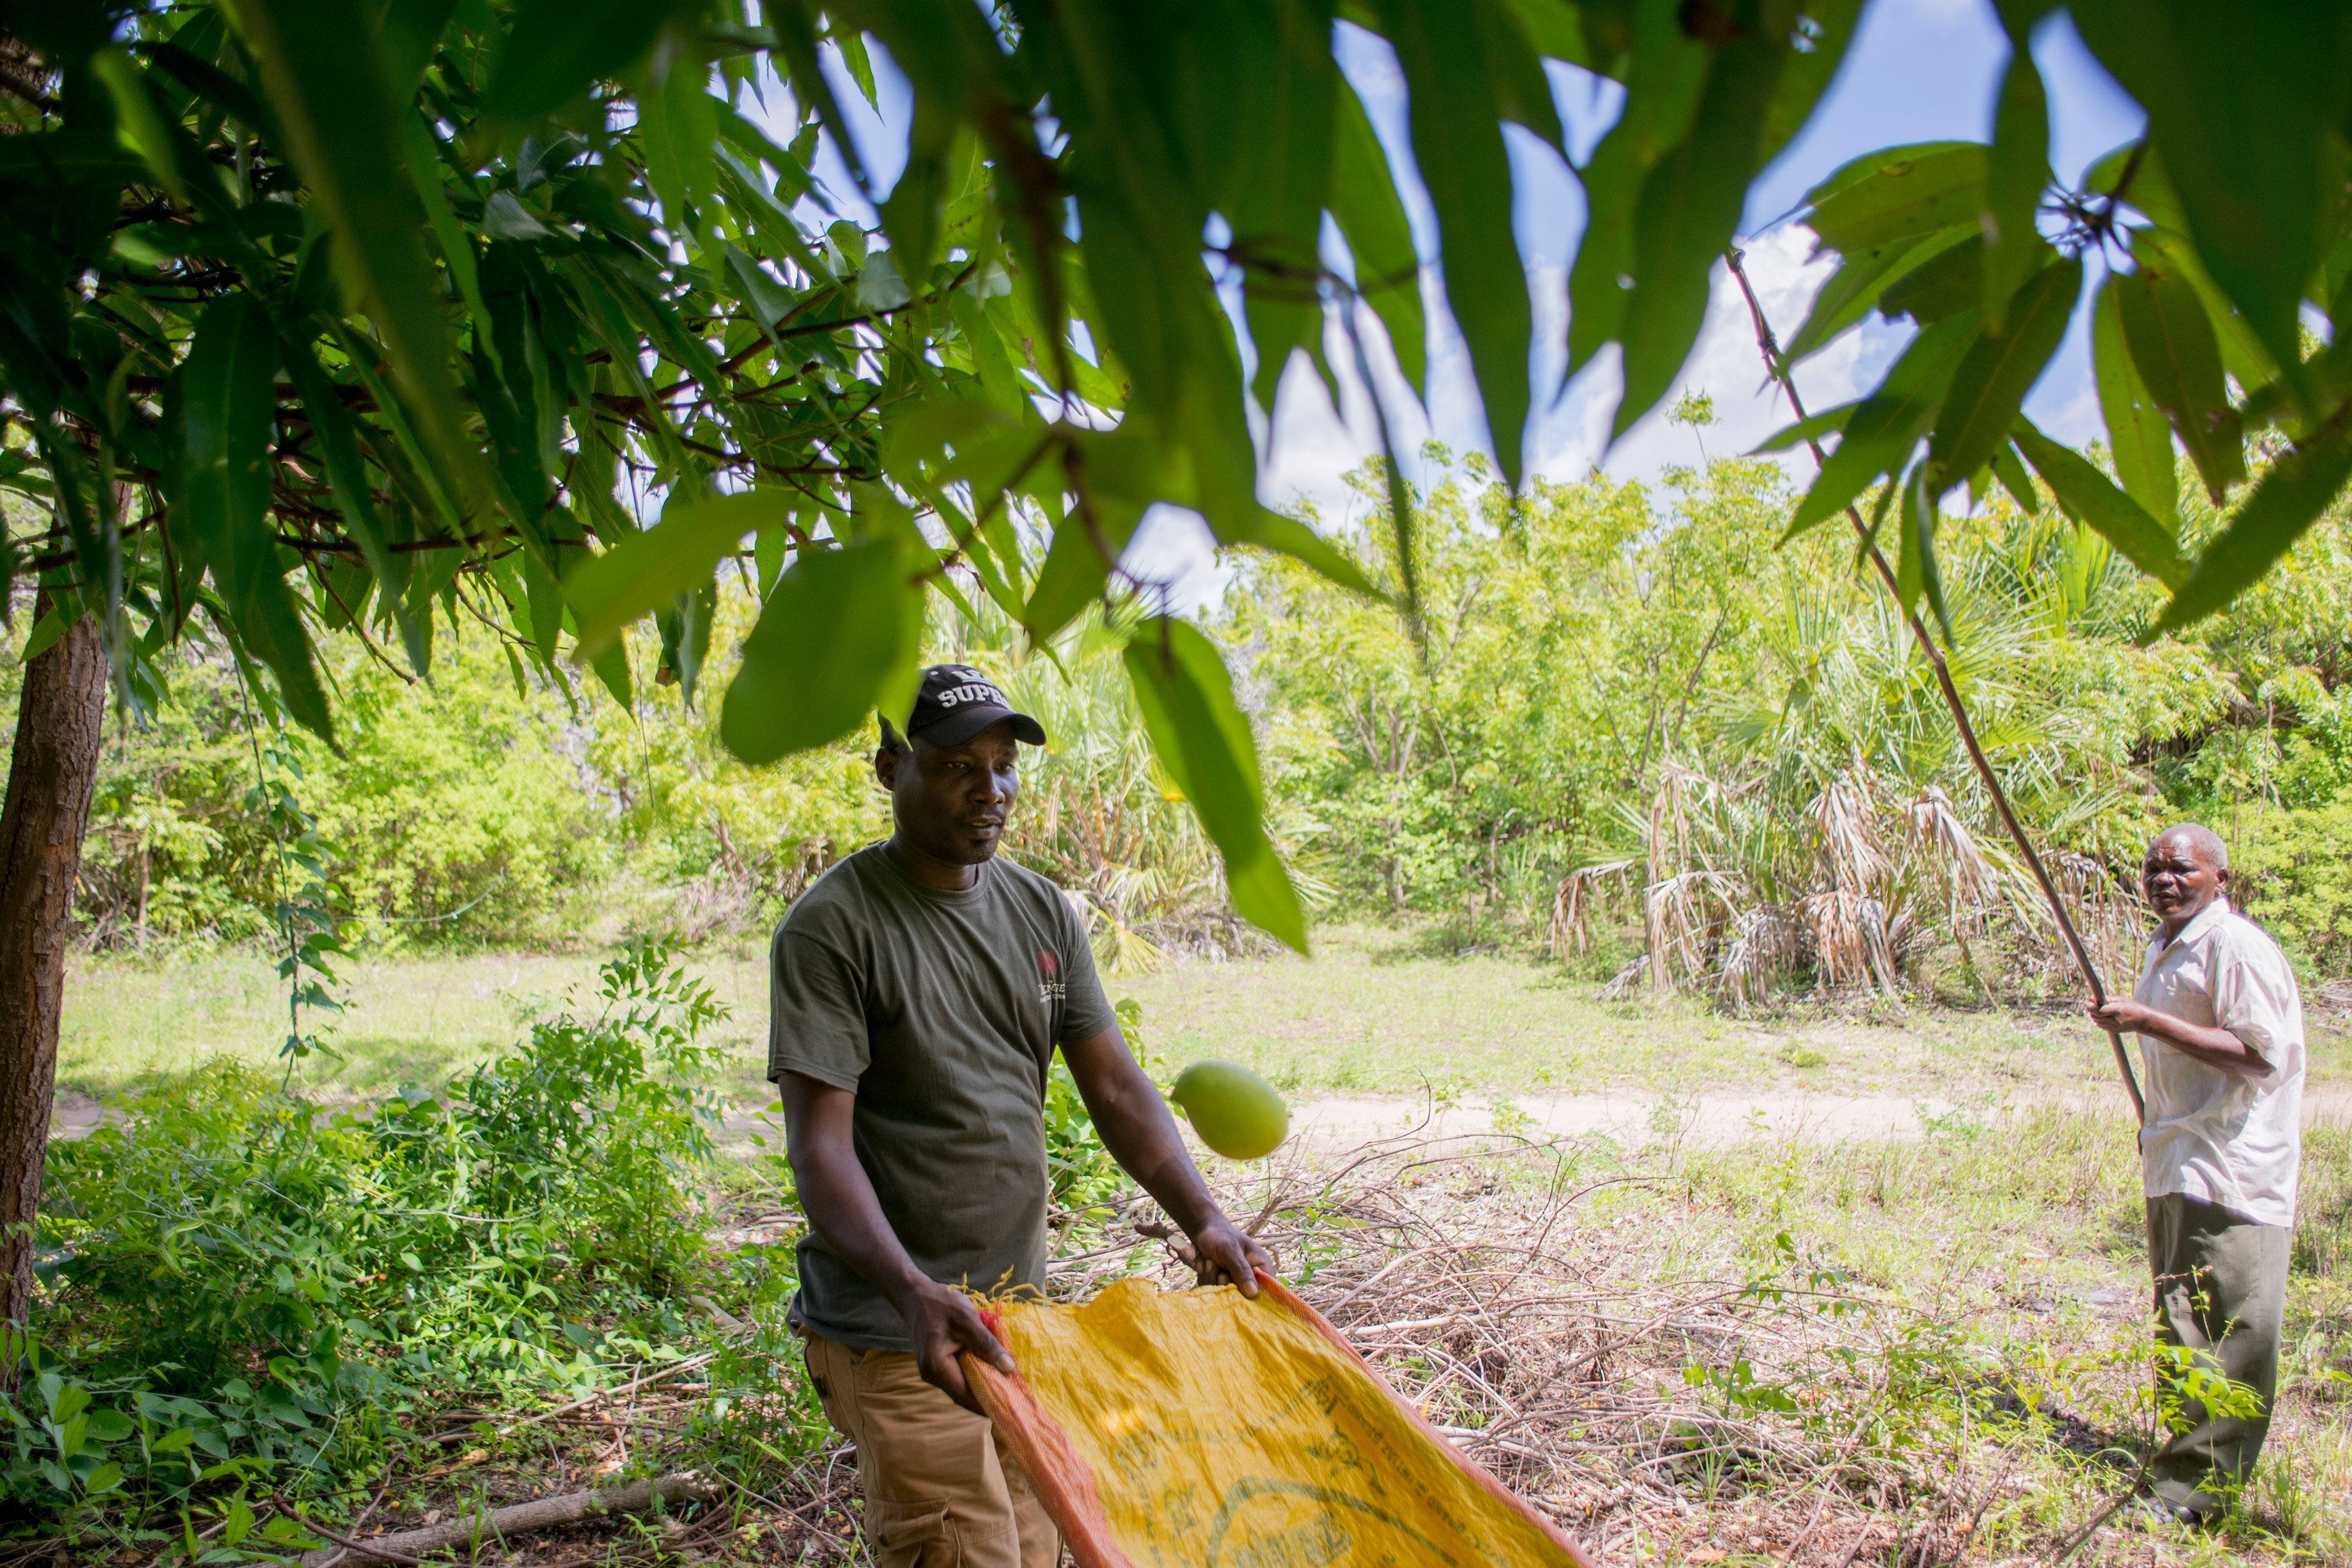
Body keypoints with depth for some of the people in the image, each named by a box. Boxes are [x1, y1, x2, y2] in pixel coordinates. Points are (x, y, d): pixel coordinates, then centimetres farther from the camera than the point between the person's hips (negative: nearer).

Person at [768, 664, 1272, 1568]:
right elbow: (820, 1145, -18)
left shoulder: (1042, 912, 8)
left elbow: (1116, 1088, 7)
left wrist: (1202, 1220, -6)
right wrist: (915, 1292, -32)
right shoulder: (831, 928, -12)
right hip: (898, 1331, -6)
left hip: (1017, 1311, 7)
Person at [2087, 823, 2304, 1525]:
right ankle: (2185, 1464, 27)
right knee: (2179, 1336, 16)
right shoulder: (2166, 950, 15)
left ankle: (2194, 1492, -2)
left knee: (2223, 1337, -5)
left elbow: (2262, 1055, -22)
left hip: (2229, 1175, -10)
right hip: (2177, 1170, 10)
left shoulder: (2235, 947, -14)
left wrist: (2150, 1022, -24)